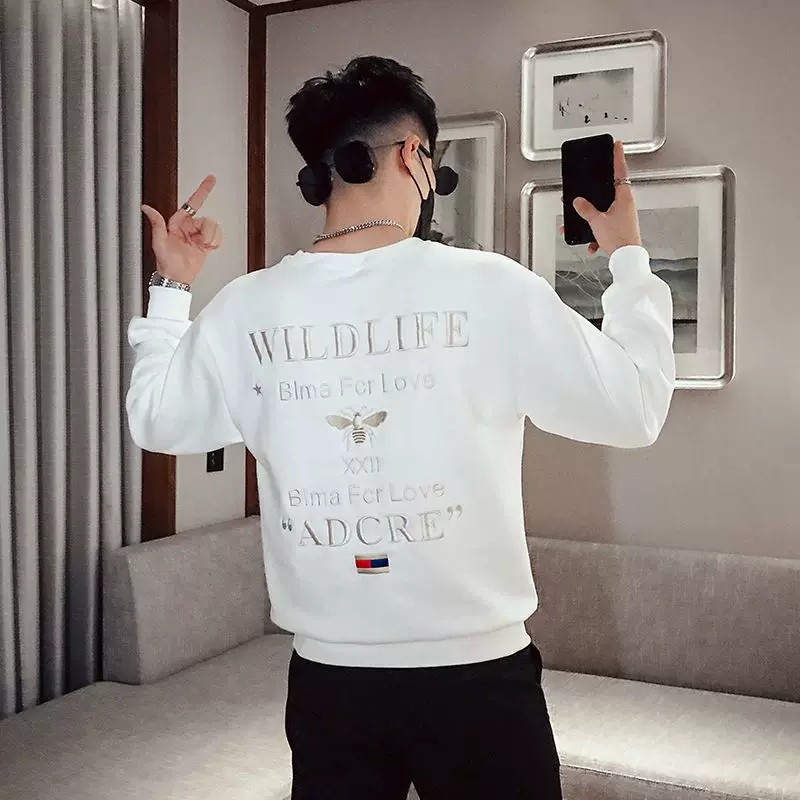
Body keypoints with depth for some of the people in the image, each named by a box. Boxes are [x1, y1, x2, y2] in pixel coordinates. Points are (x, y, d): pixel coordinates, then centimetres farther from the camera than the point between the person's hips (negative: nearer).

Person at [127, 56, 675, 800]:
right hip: (477, 671, -2)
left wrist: (170, 289, 22)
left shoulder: (245, 309, -6)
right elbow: (635, 410, -4)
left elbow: (154, 420, 11)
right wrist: (628, 258, 8)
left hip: (327, 677, 3)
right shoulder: (493, 288, -14)